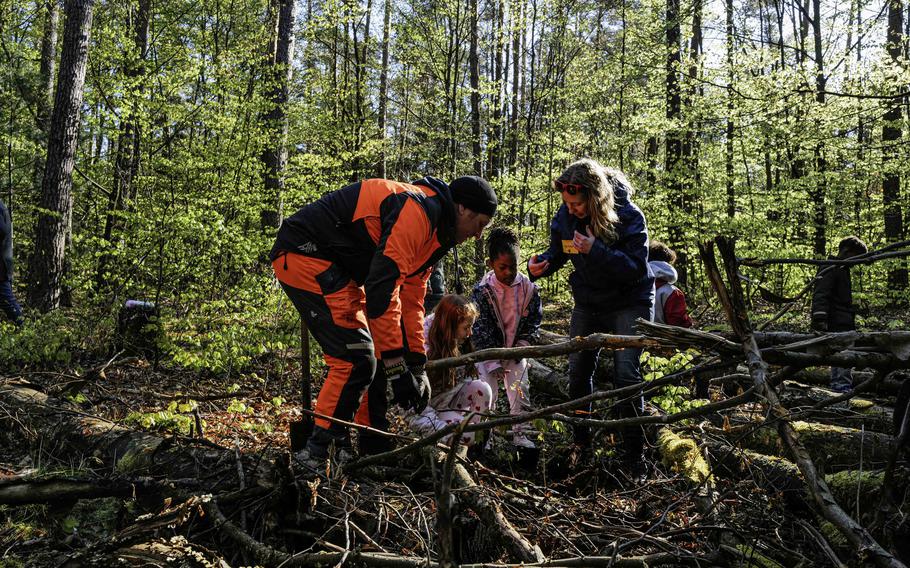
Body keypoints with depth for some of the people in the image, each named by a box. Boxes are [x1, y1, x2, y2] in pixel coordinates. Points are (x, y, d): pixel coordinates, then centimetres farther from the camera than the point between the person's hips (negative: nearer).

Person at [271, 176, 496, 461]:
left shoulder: (430, 234, 13)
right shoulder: (417, 211, -21)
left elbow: (411, 301, 17)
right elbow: (382, 290, -27)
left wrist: (416, 366, 13)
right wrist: (397, 369, -23)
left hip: (334, 266, 11)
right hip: (304, 254, -11)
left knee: (372, 356, 11)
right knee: (356, 359, -15)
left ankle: (375, 449, 19)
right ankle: (318, 453, -6)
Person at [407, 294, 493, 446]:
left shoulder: (451, 344, -6)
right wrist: (444, 428, -36)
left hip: (445, 397, 7)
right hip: (421, 411, -7)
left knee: (482, 388, -18)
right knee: (464, 436, -27)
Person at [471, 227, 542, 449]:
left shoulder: (529, 288, -9)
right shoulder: (482, 291, -18)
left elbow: (533, 321, 3)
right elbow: (480, 328, -18)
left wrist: (522, 345, -9)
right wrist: (493, 363, -20)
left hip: (515, 350, 3)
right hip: (488, 350, -2)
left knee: (520, 391, 2)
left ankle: (520, 433, 13)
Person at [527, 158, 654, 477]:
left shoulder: (628, 216, -24)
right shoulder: (564, 218, -11)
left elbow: (637, 268, -27)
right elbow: (557, 252, 4)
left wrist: (595, 250, -38)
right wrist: (540, 264, -19)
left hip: (628, 303, -5)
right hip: (587, 303, 5)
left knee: (626, 373, -14)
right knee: (577, 373, 5)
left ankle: (633, 456, -3)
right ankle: (582, 445, 22)